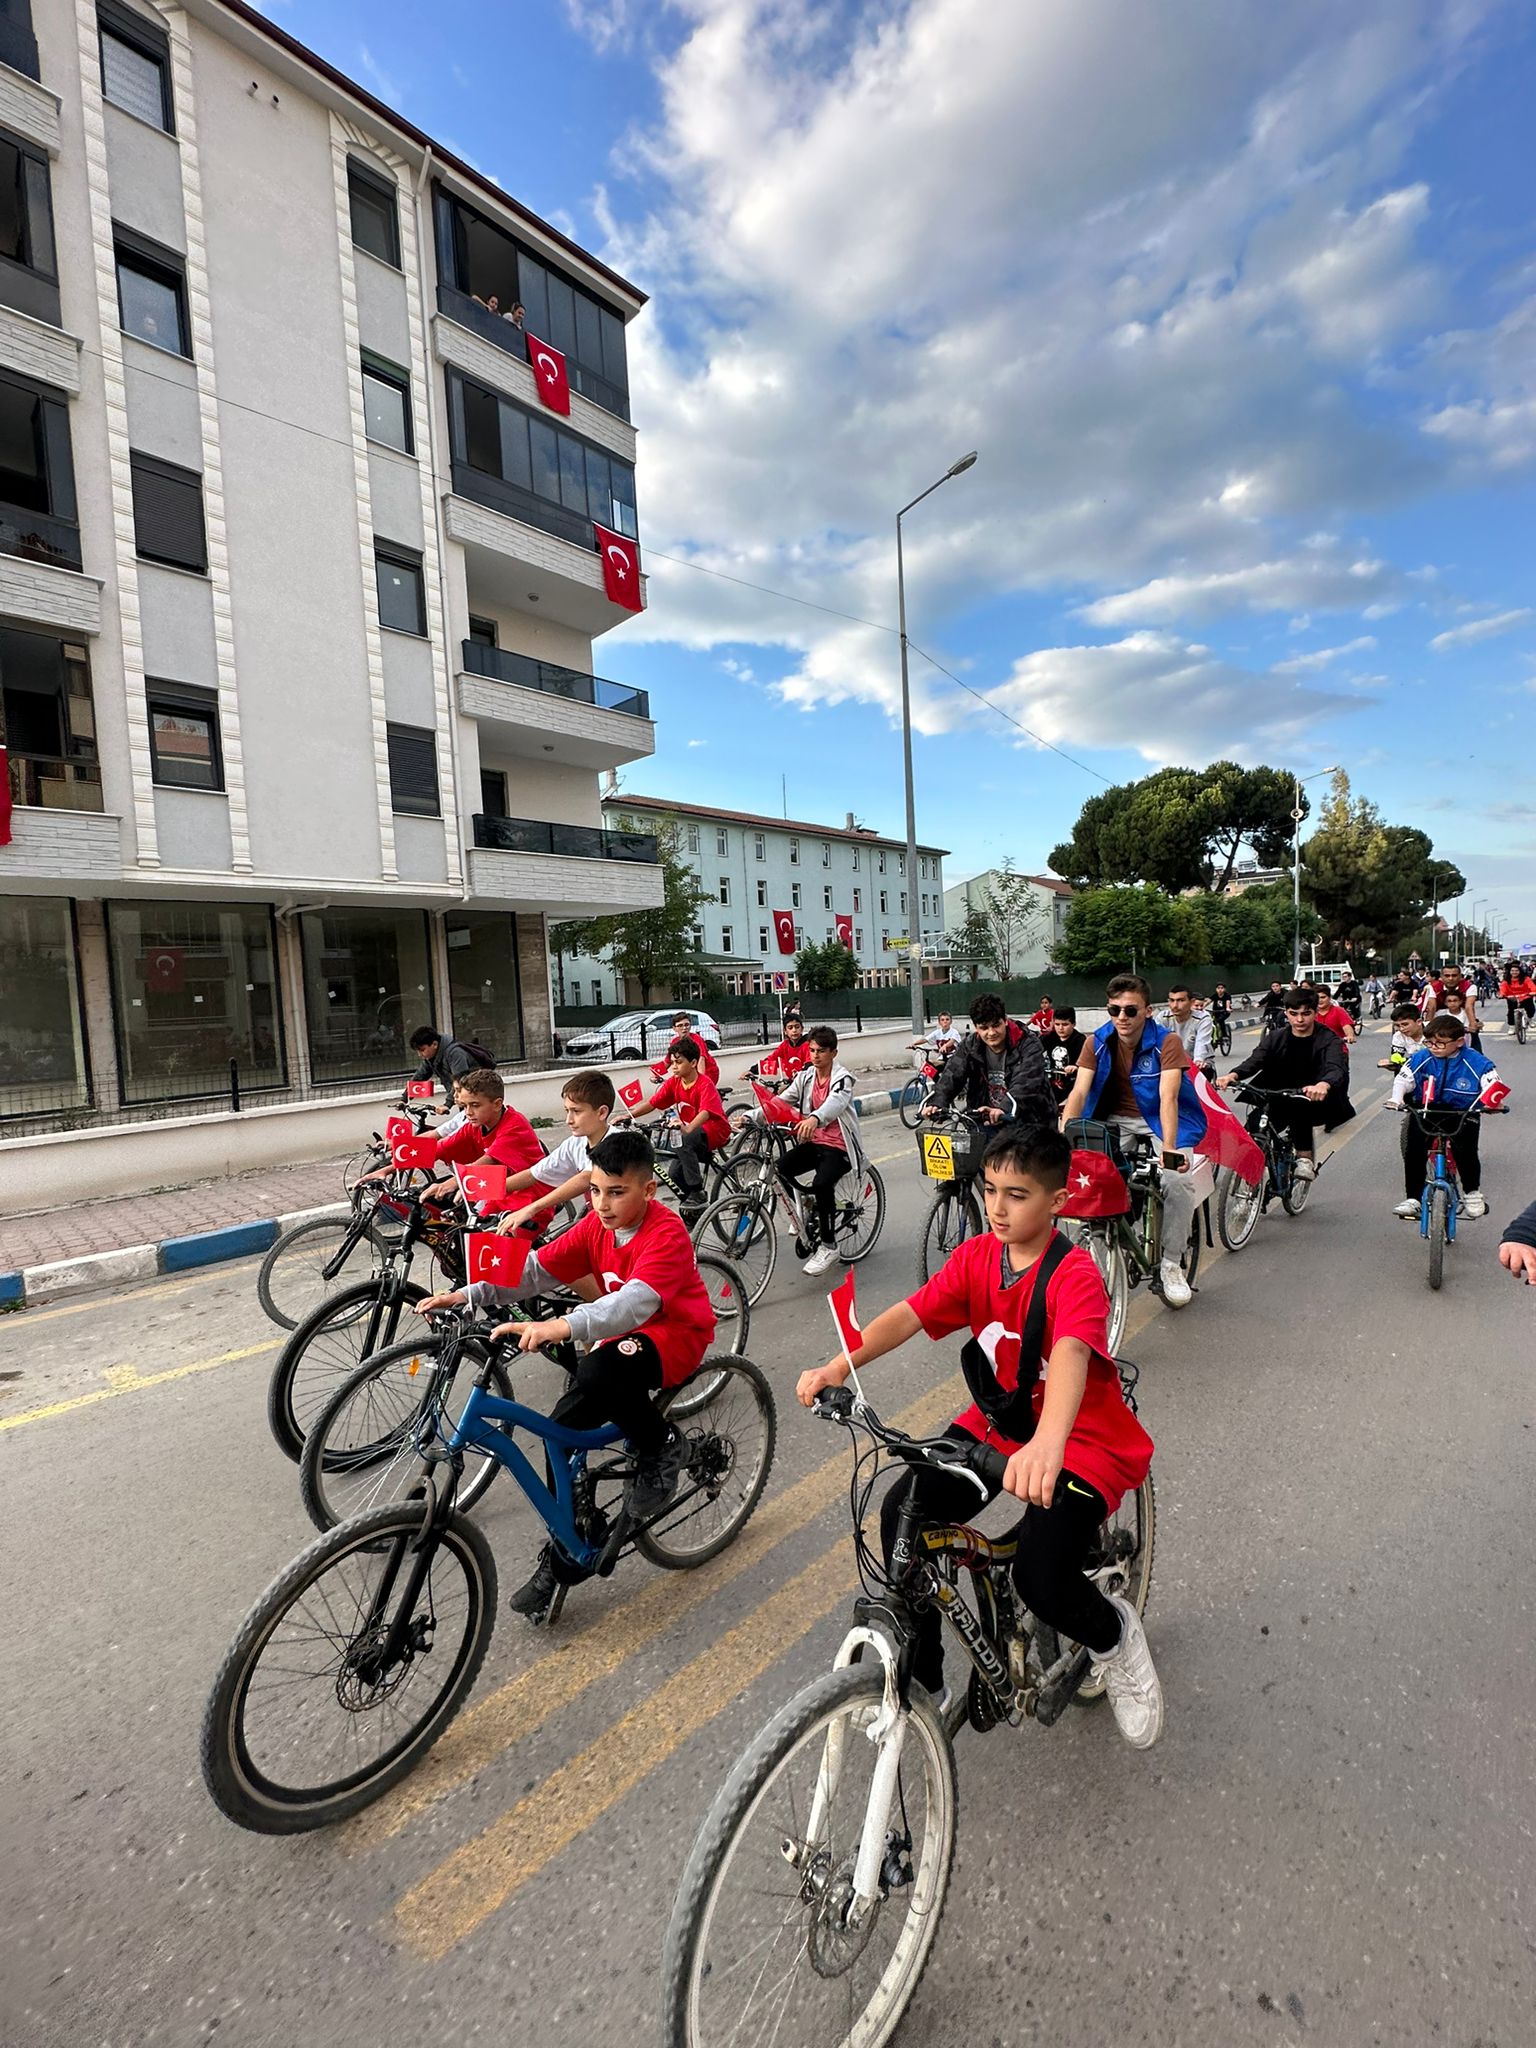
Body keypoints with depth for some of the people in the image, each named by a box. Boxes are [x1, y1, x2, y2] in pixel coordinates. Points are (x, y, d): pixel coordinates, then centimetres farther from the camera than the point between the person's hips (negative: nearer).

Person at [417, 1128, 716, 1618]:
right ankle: (565, 1555, 13)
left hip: (674, 1337, -7)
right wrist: (467, 1295, -19)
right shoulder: (597, 1224, -3)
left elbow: (635, 1302, -41)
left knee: (601, 1370, -36)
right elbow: (536, 1269, -6)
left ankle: (661, 1446, -7)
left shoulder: (666, 1235, -25)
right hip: (622, 1334, 7)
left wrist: (561, 1327, -56)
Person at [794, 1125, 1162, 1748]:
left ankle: (1115, 1634, 15)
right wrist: (839, 1365, -36)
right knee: (903, 1514, -13)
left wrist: (1046, 1446, -63)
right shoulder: (975, 1257, -8)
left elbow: (1071, 1354, -44)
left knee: (1041, 1579, -24)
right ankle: (923, 1682, 10)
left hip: (1083, 1438, -5)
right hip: (996, 1423, 5)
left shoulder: (1073, 1275, -24)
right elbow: (907, 1315, -19)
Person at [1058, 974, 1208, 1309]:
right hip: (1115, 1121, 2)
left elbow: (1168, 1097, -26)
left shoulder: (1167, 1042, -14)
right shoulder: (1097, 1043, -7)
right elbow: (1079, 1092, -15)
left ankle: (1171, 1263, -6)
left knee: (1178, 1180, -29)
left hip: (1159, 1122, -2)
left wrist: (1169, 1149, -39)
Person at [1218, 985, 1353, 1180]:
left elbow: (1337, 1069, -27)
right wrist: (1233, 1075, -38)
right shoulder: (1275, 1038, 3)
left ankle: (1305, 1156, -22)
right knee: (1254, 1126, -23)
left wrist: (1323, 1085, -53)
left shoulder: (1330, 1041, -7)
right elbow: (1254, 1060, -14)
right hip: (1282, 1102, 3)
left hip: (1317, 1103, -3)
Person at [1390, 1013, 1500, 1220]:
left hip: (1462, 1115, -1)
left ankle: (1472, 1193, 12)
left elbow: (1493, 1085, -16)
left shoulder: (1476, 1062, -11)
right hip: (1426, 1112, 2)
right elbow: (1402, 1080, -8)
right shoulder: (1421, 1058, -7)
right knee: (1413, 1152, -11)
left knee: (1466, 1152, -18)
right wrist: (1396, 1100, -25)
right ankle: (1412, 1199, 0)